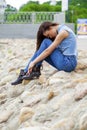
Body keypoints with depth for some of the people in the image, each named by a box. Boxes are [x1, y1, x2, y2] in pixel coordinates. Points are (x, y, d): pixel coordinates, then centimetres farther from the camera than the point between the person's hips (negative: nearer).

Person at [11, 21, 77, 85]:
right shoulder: (61, 31, 15)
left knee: (46, 42, -10)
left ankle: (36, 70, -7)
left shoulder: (63, 32, -13)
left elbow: (48, 51, -15)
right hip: (67, 63, 9)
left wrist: (34, 62, -12)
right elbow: (50, 52, 15)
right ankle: (25, 72, 3)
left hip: (68, 63, -9)